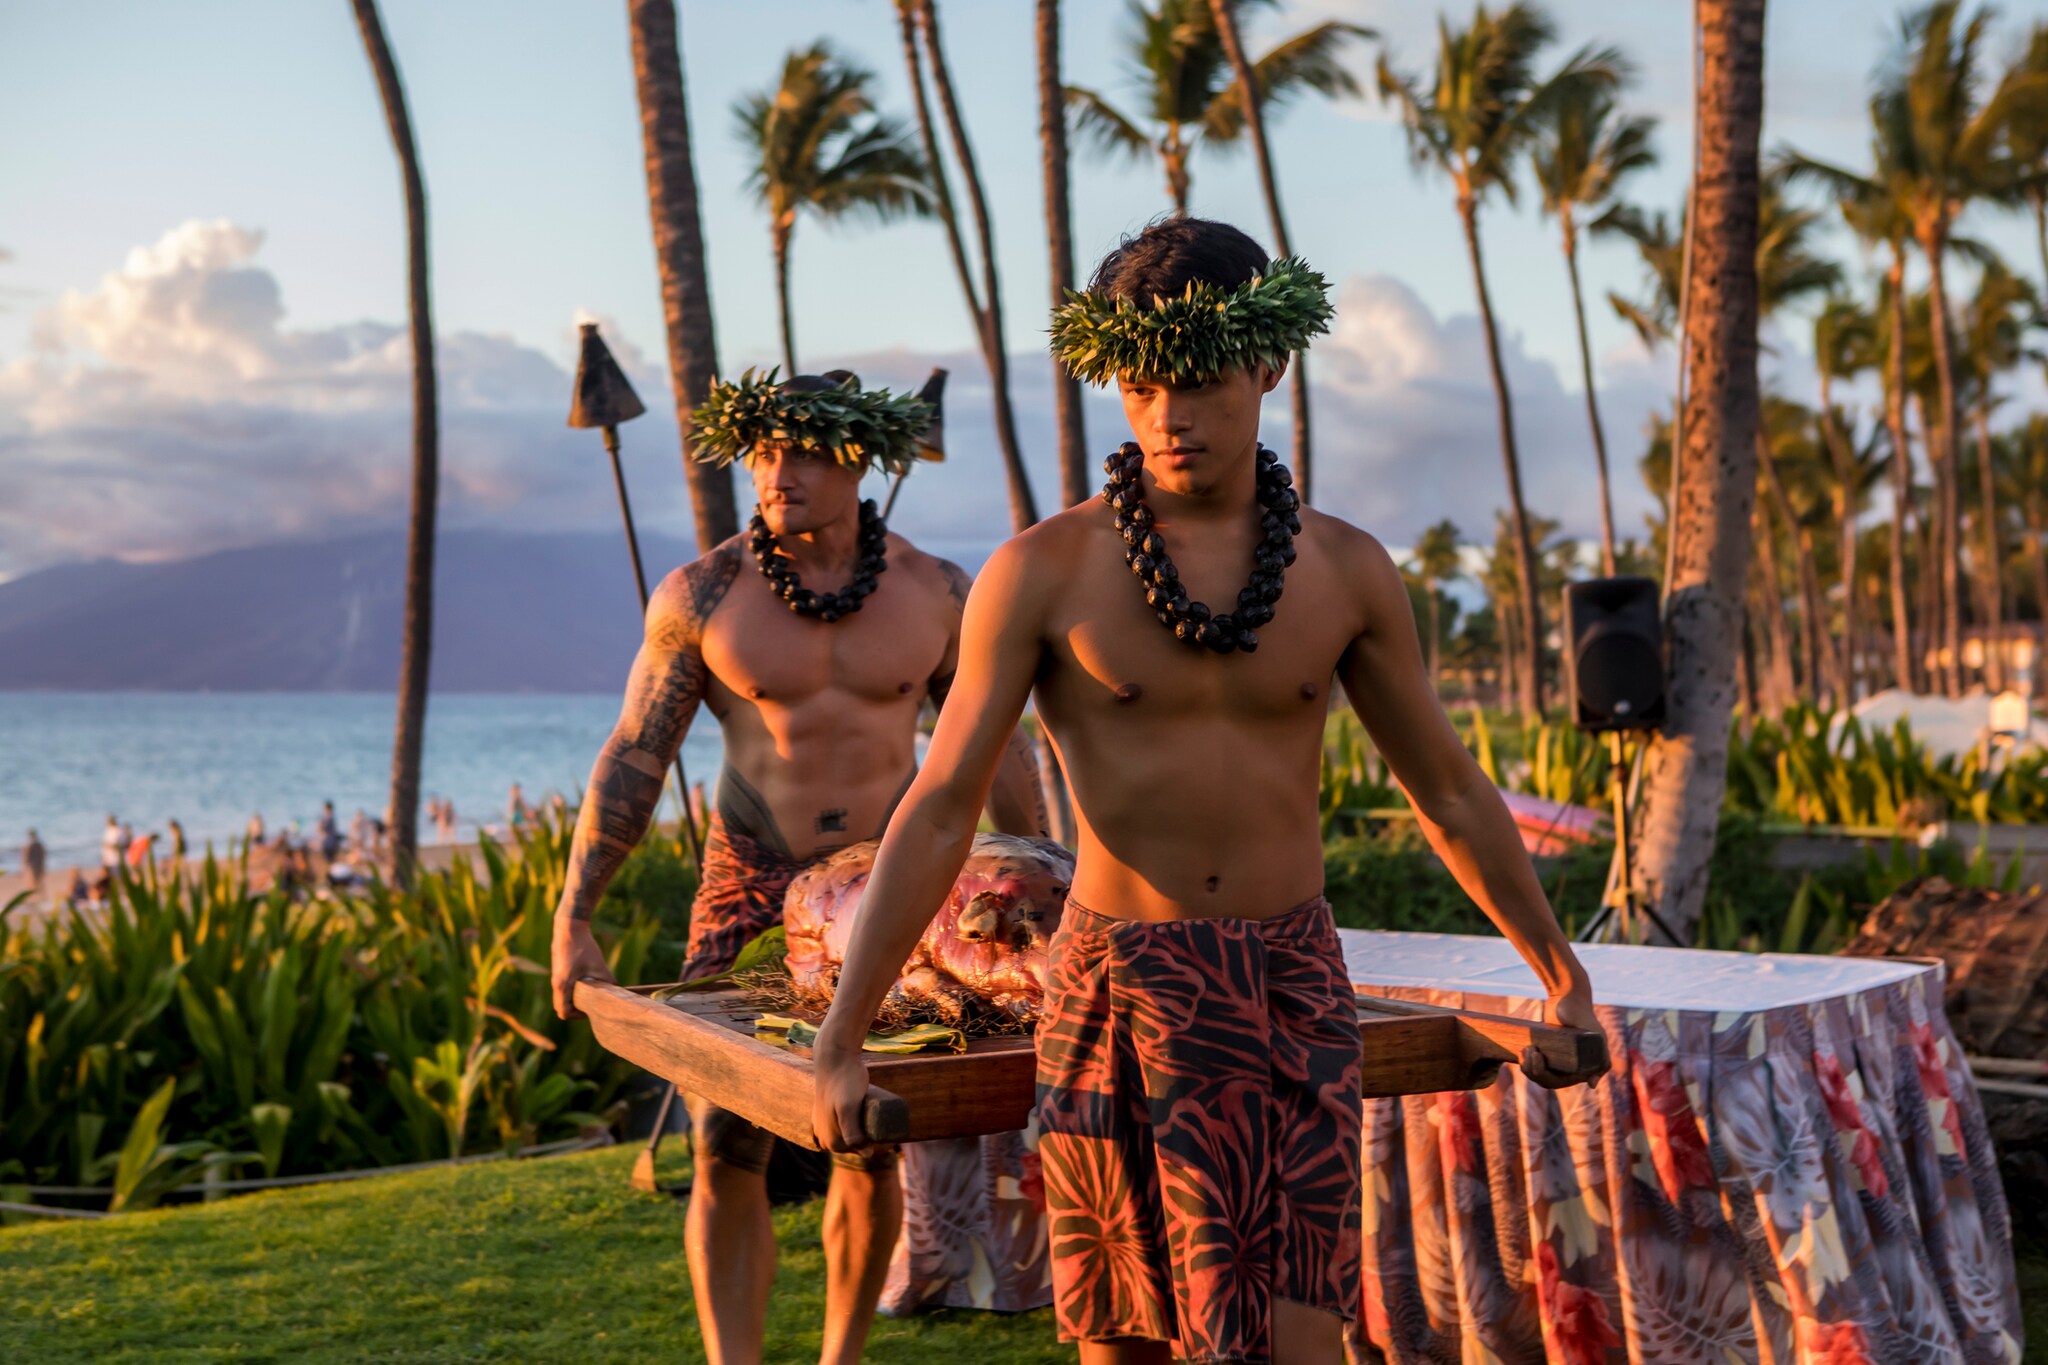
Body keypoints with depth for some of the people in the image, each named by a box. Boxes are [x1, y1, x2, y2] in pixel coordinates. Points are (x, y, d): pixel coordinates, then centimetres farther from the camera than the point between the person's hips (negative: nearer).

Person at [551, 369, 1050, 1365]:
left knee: (868, 1149, 5)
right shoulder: (699, 594, -8)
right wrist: (572, 920, -7)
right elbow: (631, 759, -4)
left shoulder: (933, 592, -4)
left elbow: (998, 752, 5)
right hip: (749, 892, -1)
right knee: (727, 1149, -8)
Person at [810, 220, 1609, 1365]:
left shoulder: (1345, 571, 2)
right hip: (1121, 994, -1)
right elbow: (939, 810, -5)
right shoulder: (1043, 573, -6)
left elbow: (1451, 789, 13)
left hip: (1294, 994, 1)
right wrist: (840, 1041, -8)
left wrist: (1563, 975, 20)